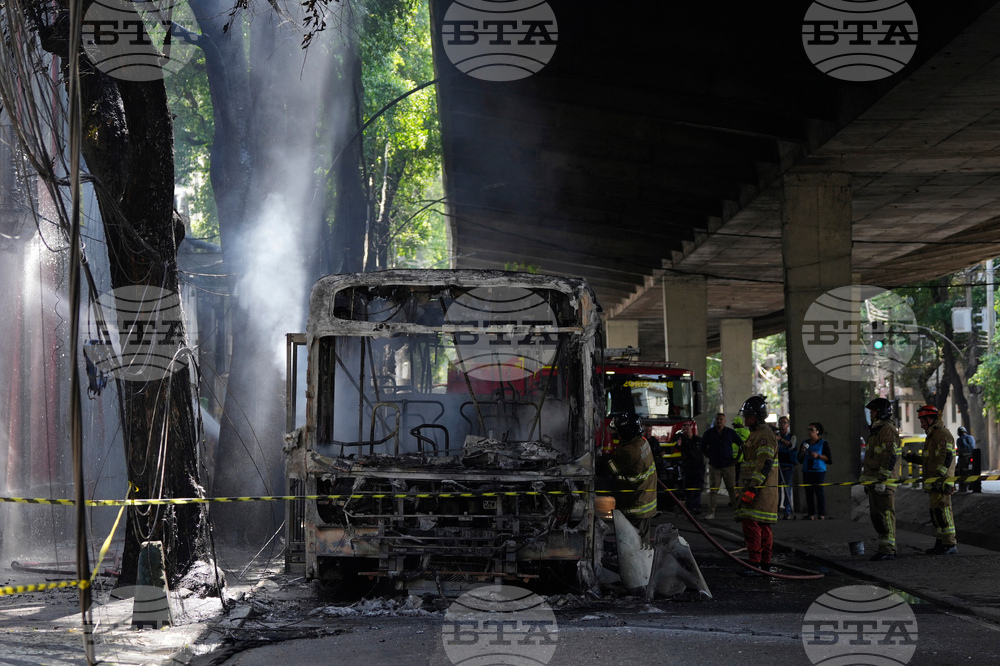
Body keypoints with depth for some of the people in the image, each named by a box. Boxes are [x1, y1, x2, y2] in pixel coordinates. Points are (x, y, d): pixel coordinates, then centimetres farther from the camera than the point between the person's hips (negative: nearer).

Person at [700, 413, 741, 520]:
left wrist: (737, 458, 8)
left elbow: (741, 444, 10)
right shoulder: (709, 433, 5)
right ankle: (711, 512, -1)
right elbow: (703, 446, 21)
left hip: (728, 465, -1)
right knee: (713, 489, -2)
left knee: (732, 488, 2)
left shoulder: (730, 432, 2)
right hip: (714, 465, 1)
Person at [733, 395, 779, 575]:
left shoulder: (765, 435, -13)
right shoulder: (755, 434, 21)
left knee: (752, 524, -15)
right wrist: (742, 489, 27)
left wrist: (752, 489, -26)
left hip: (761, 489, -10)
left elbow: (764, 465, -21)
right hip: (752, 487, 10)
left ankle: (755, 564, -18)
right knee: (762, 527, 10)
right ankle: (765, 565, 12)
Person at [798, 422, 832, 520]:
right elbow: (800, 460, 19)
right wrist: (802, 452, 0)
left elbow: (830, 459, -3)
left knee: (820, 492, -9)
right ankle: (811, 514, 0)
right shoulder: (805, 443, 17)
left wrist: (818, 456, -14)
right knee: (809, 493, -1)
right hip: (807, 472, 5)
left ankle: (822, 515, -8)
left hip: (819, 471, -5)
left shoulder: (823, 443, 2)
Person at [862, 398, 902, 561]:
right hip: (874, 480, 11)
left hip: (885, 481, -11)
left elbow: (891, 457, -20)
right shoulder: (875, 430, 22)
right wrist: (867, 480, 27)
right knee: (876, 516, 12)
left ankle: (887, 549, -11)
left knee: (885, 515, -10)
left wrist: (882, 479, -23)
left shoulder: (888, 430, -11)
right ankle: (888, 548, 17)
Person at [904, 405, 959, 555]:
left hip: (941, 482, -11)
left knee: (942, 512, -11)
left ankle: (950, 544, -11)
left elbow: (946, 457, -20)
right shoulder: (933, 435, 23)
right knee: (936, 513, 13)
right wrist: (914, 458, 25)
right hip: (934, 482, 11)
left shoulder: (943, 434, -11)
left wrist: (939, 476, -26)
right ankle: (941, 543, 18)